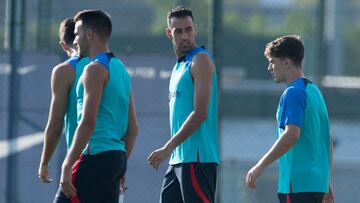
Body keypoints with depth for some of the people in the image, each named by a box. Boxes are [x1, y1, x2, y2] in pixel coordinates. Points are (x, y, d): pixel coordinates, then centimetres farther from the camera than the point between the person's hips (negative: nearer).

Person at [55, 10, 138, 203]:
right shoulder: (121, 69, 18)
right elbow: (132, 128, 21)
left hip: (96, 156, -9)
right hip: (117, 156, 9)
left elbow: (88, 123, -18)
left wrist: (67, 166, -19)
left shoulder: (95, 69, -10)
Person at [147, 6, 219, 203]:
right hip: (179, 158, 10)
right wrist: (172, 150, 17)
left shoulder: (200, 60, -10)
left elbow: (200, 113, -18)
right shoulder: (179, 65, 19)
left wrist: (168, 148, -19)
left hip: (197, 158, -10)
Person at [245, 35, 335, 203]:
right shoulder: (314, 90, 18)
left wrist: (261, 166, -21)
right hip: (317, 182, 10)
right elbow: (327, 139, 21)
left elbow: (292, 134, -24)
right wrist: (326, 182, 24)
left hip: (297, 183, -10)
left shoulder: (293, 93, -11)